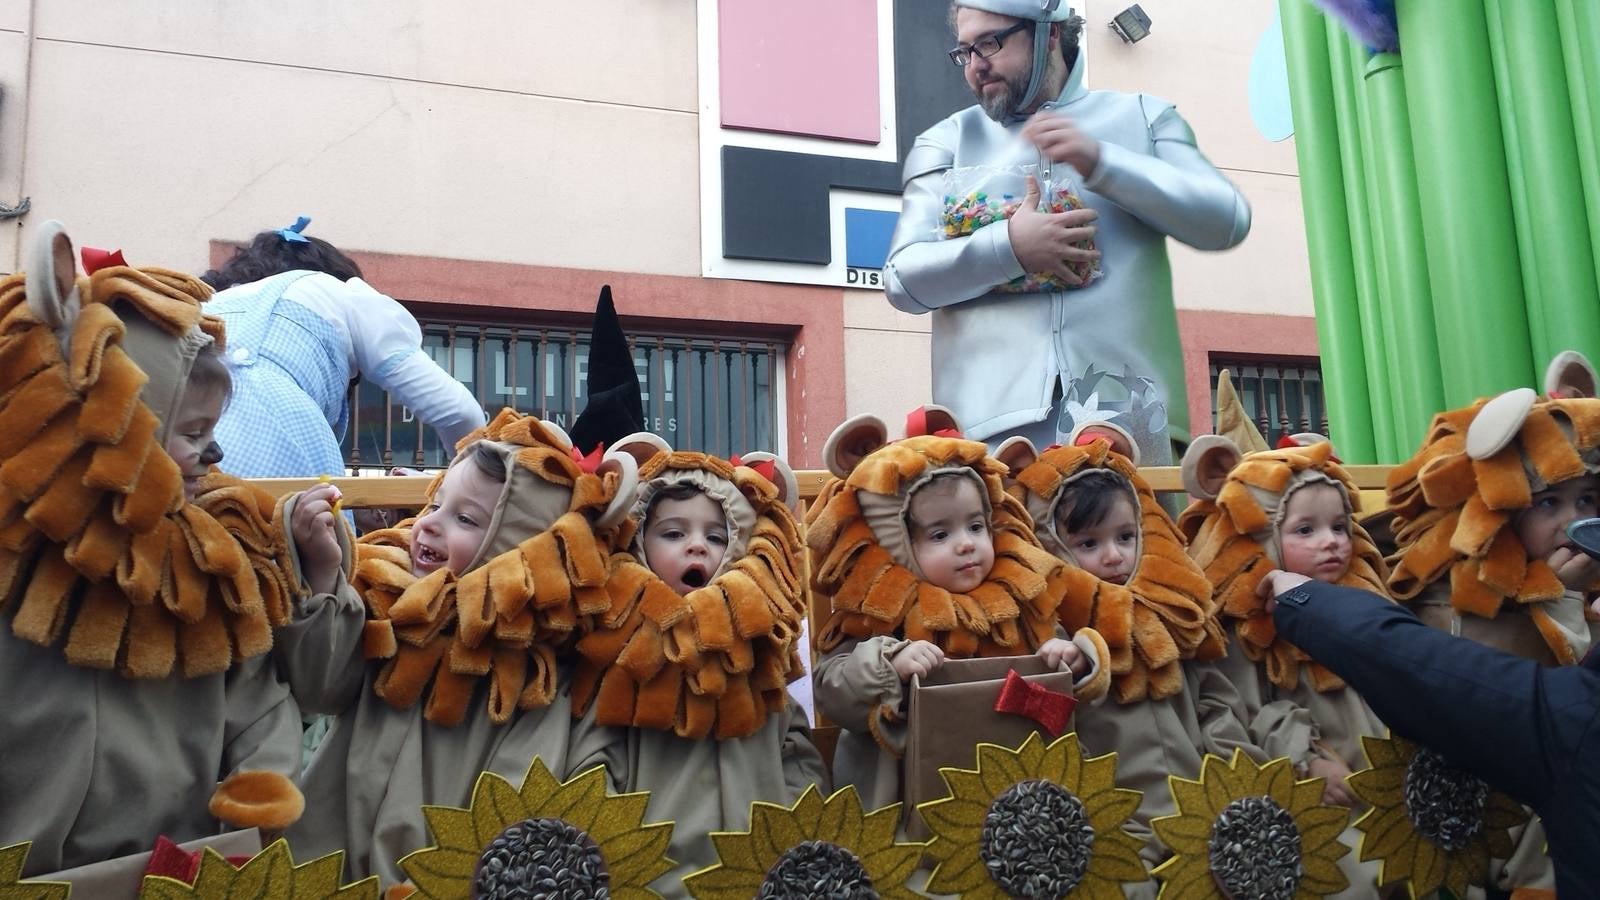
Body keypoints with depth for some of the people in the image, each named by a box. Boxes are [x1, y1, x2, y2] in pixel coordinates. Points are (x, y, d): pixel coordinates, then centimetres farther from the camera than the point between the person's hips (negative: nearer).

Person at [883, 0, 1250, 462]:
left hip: (1126, 408, 1)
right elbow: (903, 277, 4)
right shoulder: (946, 142, 15)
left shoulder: (1142, 117, 16)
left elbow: (1226, 221, 3)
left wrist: (1102, 163, -7)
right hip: (992, 411, 0)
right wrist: (1009, 247, -12)